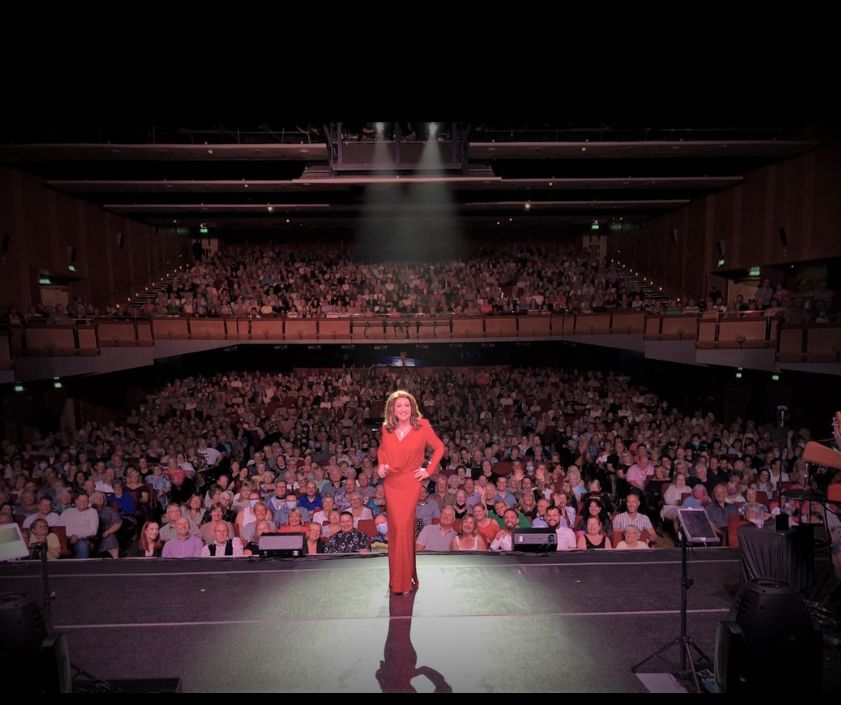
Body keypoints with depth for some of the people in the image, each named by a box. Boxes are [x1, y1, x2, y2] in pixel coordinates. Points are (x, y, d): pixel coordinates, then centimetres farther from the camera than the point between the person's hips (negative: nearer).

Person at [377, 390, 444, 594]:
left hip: (411, 483, -3)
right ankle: (397, 578, 22)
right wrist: (380, 466, 5)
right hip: (391, 483, 3)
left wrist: (429, 470, -1)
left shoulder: (422, 427, -6)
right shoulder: (387, 429, 4)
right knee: (395, 528, 6)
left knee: (404, 528, -4)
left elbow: (439, 448, 4)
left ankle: (404, 579, 12)